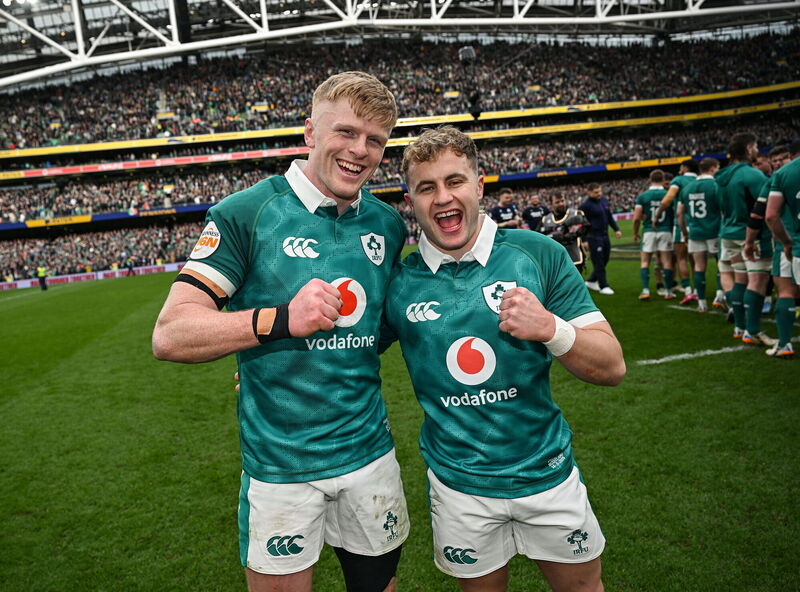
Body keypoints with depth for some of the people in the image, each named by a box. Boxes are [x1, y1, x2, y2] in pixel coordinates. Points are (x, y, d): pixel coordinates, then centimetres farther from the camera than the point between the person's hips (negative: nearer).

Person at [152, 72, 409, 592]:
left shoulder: (389, 224, 3)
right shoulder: (245, 213, -13)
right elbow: (170, 336, -16)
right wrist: (281, 319, -27)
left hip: (370, 452, 5)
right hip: (279, 464, -4)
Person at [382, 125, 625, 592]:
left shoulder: (538, 254, -12)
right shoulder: (399, 283, -9)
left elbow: (612, 368, -10)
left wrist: (550, 329, -28)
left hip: (548, 471, 1)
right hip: (459, 484, 0)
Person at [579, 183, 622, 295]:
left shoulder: (604, 201, 11)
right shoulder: (586, 205, -13)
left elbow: (610, 217, 21)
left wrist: (616, 229, 16)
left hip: (605, 236, 8)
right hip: (594, 237, -8)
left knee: (605, 260, 13)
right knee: (599, 263, -3)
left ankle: (591, 281, 27)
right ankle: (603, 286, 5)